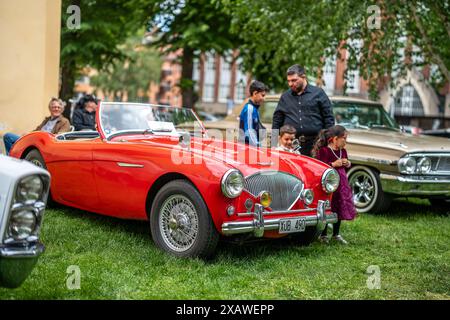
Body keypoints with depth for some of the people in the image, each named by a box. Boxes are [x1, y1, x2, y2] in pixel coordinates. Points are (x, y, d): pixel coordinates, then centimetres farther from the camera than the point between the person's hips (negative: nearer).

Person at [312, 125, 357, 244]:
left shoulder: (343, 151, 11)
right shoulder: (323, 151, -13)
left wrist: (348, 164, 3)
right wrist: (334, 164, -23)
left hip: (341, 184, 7)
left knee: (340, 208, 12)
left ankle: (336, 234, 25)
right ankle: (323, 235, 13)